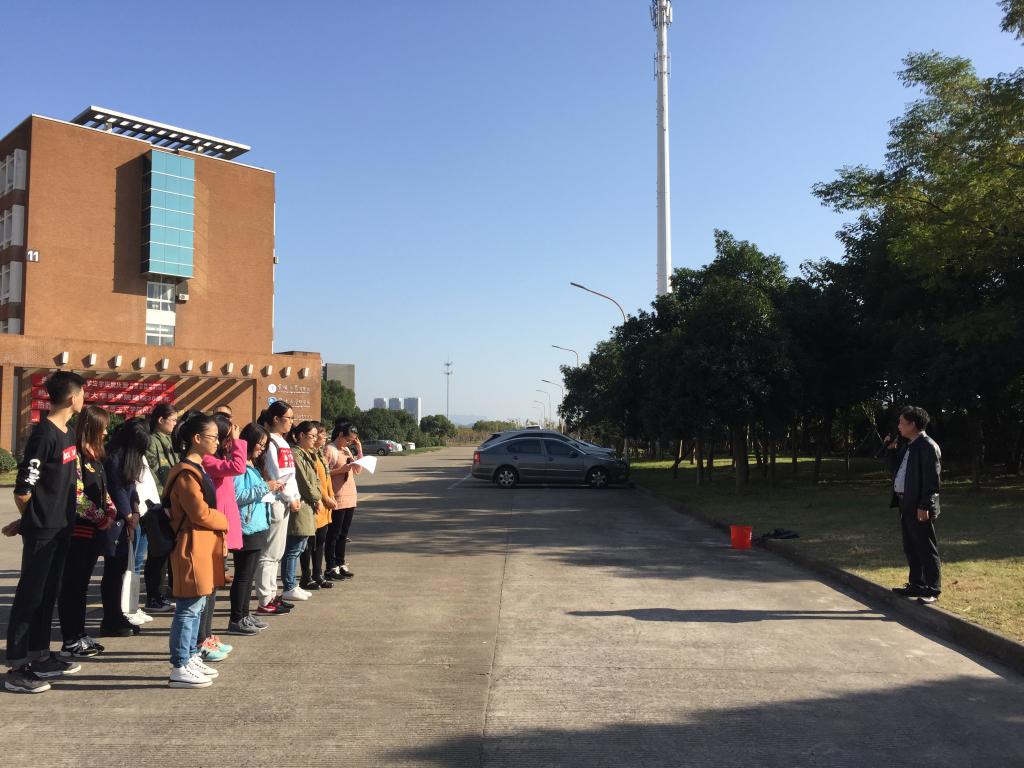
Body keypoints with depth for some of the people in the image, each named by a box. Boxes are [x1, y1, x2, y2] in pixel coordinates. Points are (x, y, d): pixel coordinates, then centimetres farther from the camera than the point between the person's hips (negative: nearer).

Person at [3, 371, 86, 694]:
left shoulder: (69, 433, 10)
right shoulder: (44, 434, -18)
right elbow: (23, 489, -17)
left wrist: (64, 516, 10)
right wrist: (31, 520, -1)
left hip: (61, 527, 8)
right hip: (41, 530, -8)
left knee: (48, 593, 16)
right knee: (29, 595, -1)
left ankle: (40, 657, 26)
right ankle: (16, 668, 8)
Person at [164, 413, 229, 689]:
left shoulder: (196, 469, 15)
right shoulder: (187, 474, -18)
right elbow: (201, 514, -20)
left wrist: (219, 523, 8)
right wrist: (224, 521, -4)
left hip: (203, 546, 10)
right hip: (192, 547, -10)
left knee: (196, 606, 15)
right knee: (189, 608, -4)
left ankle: (190, 658, 24)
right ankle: (180, 669, 3)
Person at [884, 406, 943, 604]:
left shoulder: (928, 446, -14)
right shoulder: (907, 446, 15)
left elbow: (931, 479, -18)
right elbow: (895, 469, 22)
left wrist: (924, 506, -21)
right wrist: (892, 450, 9)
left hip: (919, 507, -9)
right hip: (905, 504, 9)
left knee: (926, 549, -1)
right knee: (911, 549, 15)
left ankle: (932, 590, 6)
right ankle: (916, 585, 25)